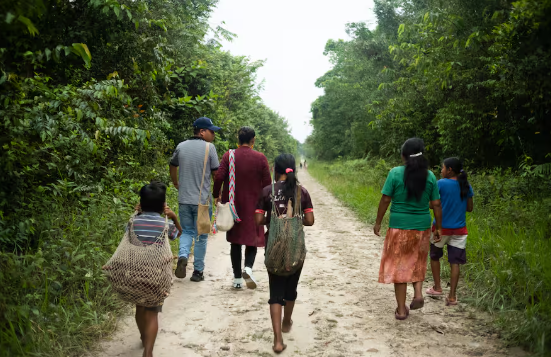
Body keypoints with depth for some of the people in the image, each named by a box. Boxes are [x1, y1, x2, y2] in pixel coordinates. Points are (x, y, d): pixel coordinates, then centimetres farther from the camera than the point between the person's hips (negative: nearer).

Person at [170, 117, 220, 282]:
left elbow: (173, 168, 18)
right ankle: (198, 271, 14)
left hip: (184, 199, 3)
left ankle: (182, 256, -9)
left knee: (187, 231, 17)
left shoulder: (181, 147, 4)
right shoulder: (209, 147, -9)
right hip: (202, 200, -3)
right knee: (201, 236, 8)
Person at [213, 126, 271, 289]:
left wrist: (216, 195, 4)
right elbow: (267, 183, -3)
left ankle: (237, 278, 11)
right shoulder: (260, 158, -4)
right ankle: (248, 268, -14)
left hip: (233, 205, 1)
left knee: (235, 242, 10)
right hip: (253, 205, -1)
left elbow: (219, 177, -10)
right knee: (253, 238, 11)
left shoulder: (228, 156, -3)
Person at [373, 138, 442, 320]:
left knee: (399, 266, 8)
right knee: (417, 262, 24)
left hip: (399, 226, -2)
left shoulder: (395, 173, -9)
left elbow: (385, 200, -8)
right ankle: (418, 293, 5)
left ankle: (401, 309, 12)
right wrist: (438, 228, 10)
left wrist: (378, 222, 3)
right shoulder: (429, 176, -1)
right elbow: (436, 204, 0)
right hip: (422, 226, 3)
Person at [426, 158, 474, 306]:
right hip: (459, 230, 3)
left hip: (442, 228, -3)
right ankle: (452, 296, 2)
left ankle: (437, 287, 26)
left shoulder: (441, 184, -12)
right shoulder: (466, 186, 2)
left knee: (434, 256, 19)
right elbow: (469, 208, 9)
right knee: (455, 262, 3)